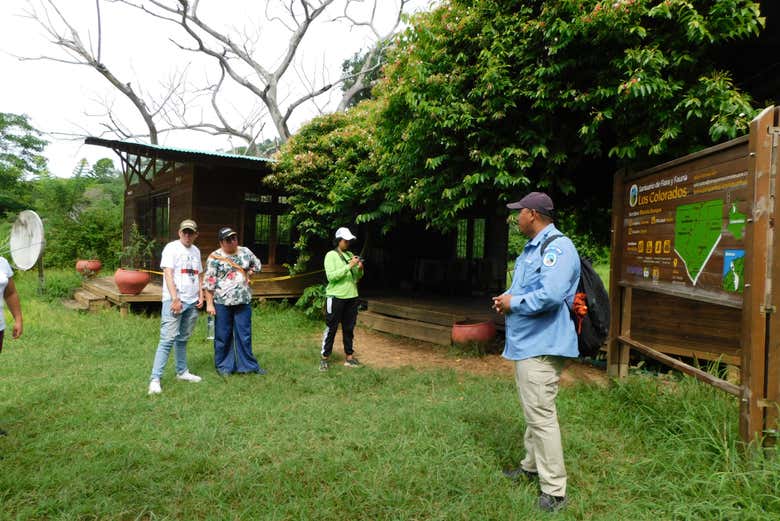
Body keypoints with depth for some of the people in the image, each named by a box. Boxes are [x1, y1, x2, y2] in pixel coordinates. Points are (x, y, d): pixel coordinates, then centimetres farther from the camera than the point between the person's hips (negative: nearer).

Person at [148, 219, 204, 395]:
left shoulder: (196, 251, 15)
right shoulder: (172, 248, -5)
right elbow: (168, 274, -12)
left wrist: (201, 296, 9)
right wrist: (175, 299, -19)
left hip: (192, 302, 6)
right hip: (174, 300, -6)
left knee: (183, 339, 14)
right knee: (167, 339, -10)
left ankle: (182, 372, 24)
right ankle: (155, 379, -8)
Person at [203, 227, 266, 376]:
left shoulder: (245, 252, 6)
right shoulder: (215, 257, -6)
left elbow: (257, 265, 23)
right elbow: (209, 282, -7)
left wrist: (247, 274, 6)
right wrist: (209, 303, -10)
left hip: (243, 301, 3)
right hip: (222, 302, -3)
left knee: (245, 334, 9)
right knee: (223, 335, 7)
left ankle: (248, 364, 20)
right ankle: (223, 366, 21)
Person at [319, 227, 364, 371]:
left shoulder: (350, 255, 11)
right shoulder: (331, 255, -6)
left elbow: (357, 277, 14)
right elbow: (331, 276, -18)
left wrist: (360, 269, -7)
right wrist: (349, 266, -21)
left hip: (352, 297, 6)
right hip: (336, 297, -6)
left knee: (349, 328, 12)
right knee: (331, 328, 1)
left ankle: (349, 357, 21)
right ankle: (324, 358, 10)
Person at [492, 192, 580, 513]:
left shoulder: (557, 247, -18)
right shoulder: (532, 247, 15)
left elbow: (550, 295, -31)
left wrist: (514, 303, -16)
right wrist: (506, 298, 5)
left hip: (542, 346, -11)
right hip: (526, 343, 11)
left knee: (541, 415, -6)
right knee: (532, 411, 22)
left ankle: (554, 491, 6)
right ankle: (531, 466, 39)